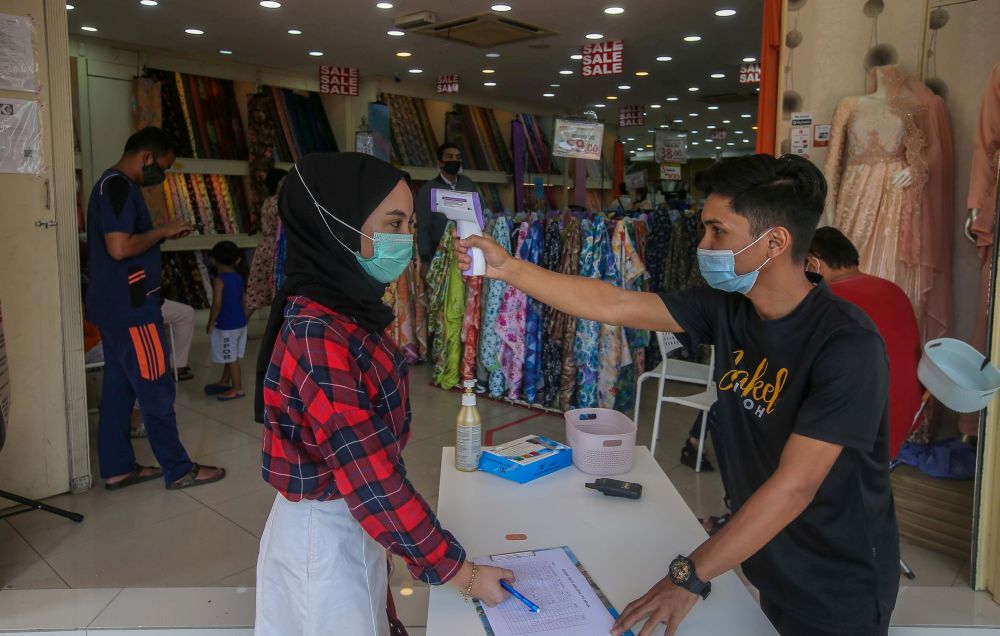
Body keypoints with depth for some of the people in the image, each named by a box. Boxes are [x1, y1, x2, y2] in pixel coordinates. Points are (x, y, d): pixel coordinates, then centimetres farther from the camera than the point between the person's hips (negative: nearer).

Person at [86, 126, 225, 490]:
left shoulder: (113, 185, 16)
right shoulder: (119, 186, -16)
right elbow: (120, 248, -25)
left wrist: (162, 236, 8)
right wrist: (162, 231, -12)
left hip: (115, 306, 10)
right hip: (130, 308, -10)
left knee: (119, 386, 13)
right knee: (157, 390, -3)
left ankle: (117, 468, 21)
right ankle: (179, 470, 7)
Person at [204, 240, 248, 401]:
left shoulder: (219, 280, -17)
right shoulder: (238, 277, 5)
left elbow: (217, 305, -21)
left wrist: (210, 324, -12)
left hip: (226, 325, -8)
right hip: (240, 322, 8)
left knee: (231, 358, 2)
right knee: (230, 356, 20)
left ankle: (237, 389, 9)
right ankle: (224, 382, 35)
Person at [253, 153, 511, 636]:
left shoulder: (346, 313, -1)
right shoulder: (317, 336, -29)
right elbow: (373, 482, -29)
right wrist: (461, 572, -21)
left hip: (348, 517, 8)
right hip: (326, 533, -8)